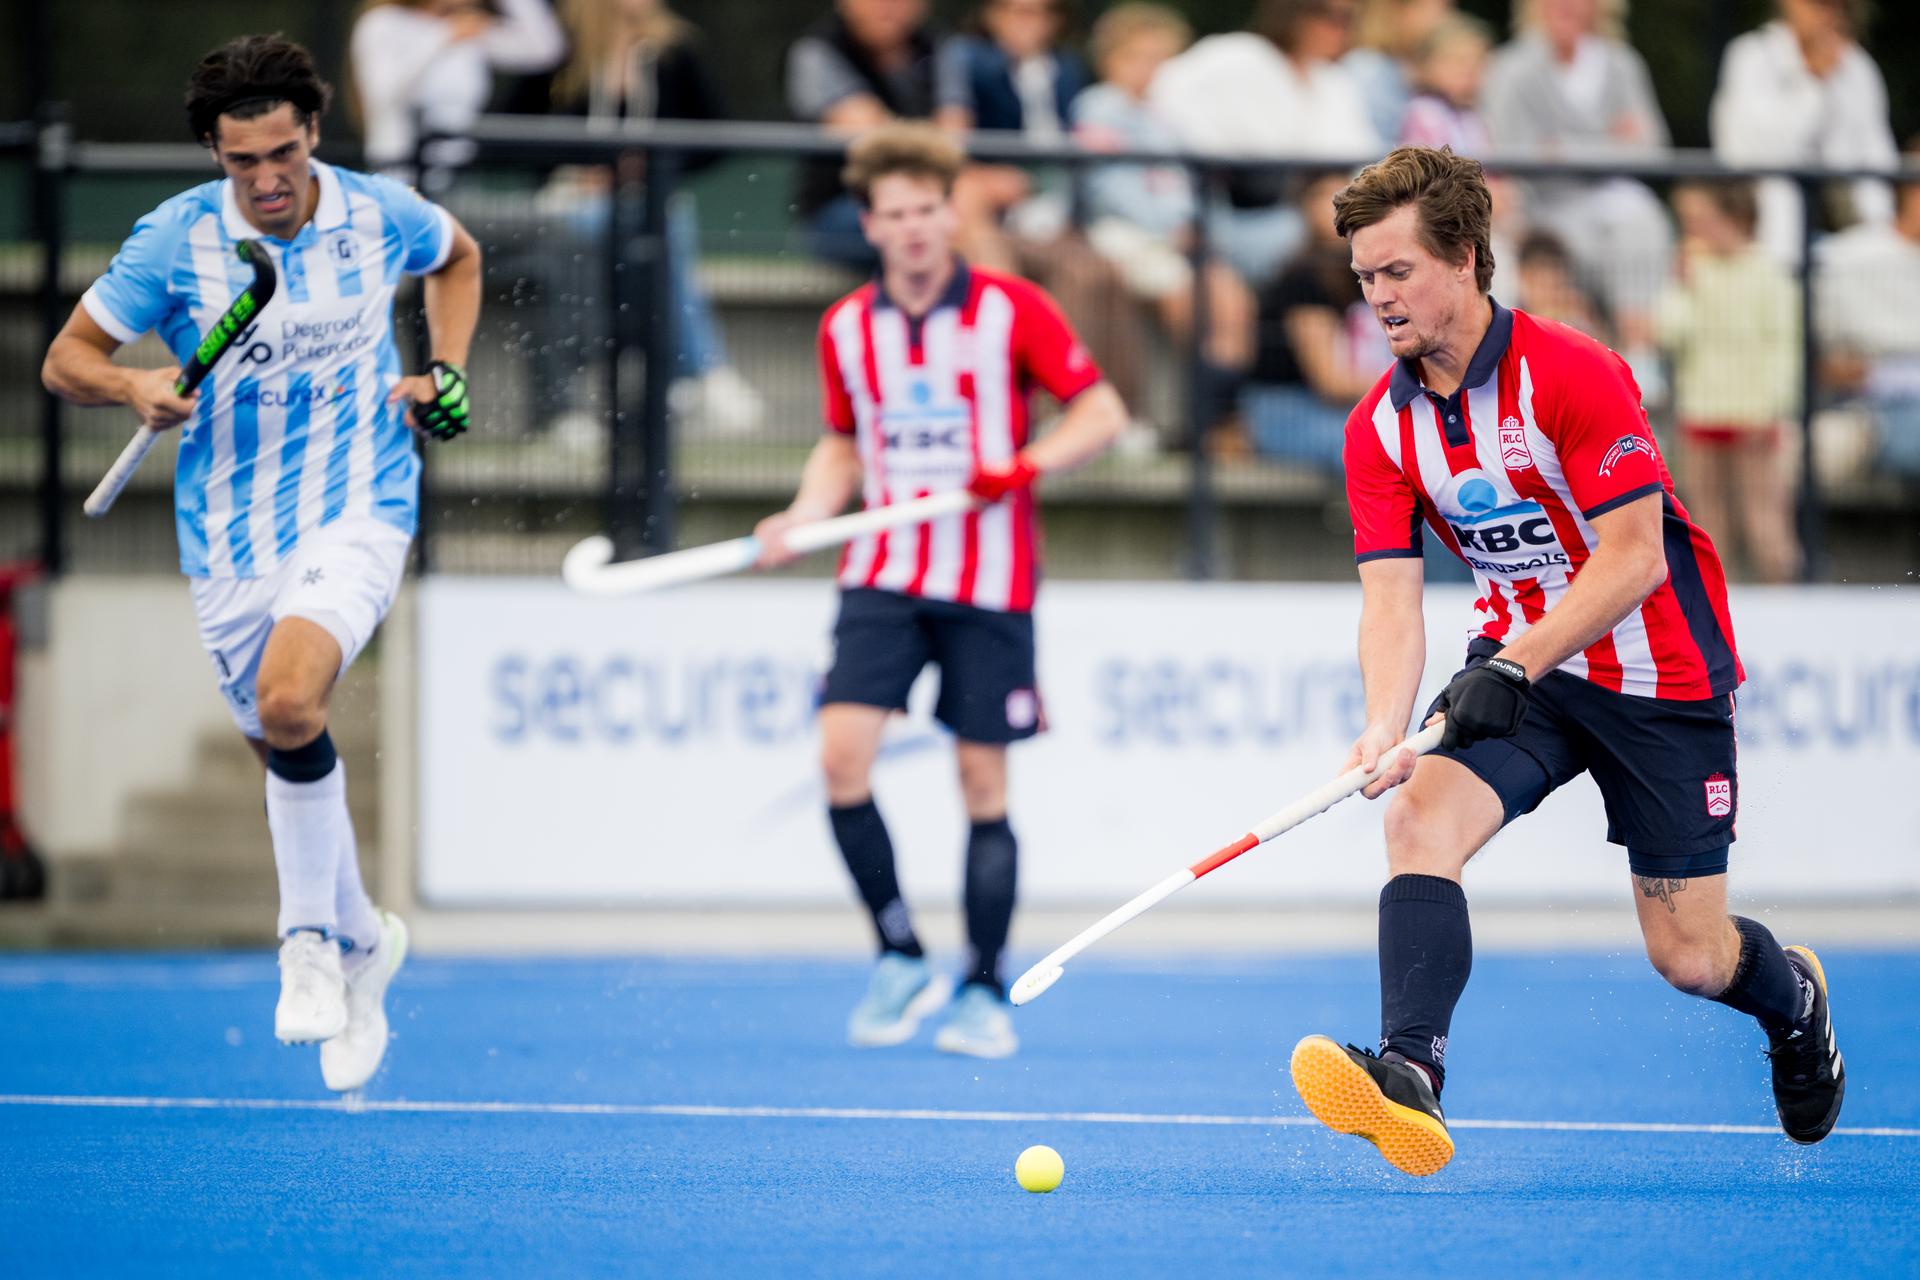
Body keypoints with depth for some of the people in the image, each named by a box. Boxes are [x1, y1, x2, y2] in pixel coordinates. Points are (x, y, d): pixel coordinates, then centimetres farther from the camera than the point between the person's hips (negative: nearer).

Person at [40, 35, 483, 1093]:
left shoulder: (380, 213, -4)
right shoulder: (176, 238, -9)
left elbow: (458, 258, 20)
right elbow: (65, 359, -3)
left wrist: (444, 371, 5)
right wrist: (135, 387, -24)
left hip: (358, 510, -2)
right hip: (231, 535, 2)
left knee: (289, 699, -28)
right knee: (282, 749, 12)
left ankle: (309, 935, -11)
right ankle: (362, 939, 37)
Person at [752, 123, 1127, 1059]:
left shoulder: (1011, 310, -5)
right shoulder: (846, 329, 6)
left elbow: (1102, 412, -2)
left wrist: (1031, 463, -19)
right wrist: (804, 515, 0)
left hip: (989, 583, -3)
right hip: (884, 575, 3)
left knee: (983, 782, 0)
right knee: (842, 755, -14)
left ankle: (984, 994, 11)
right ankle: (900, 961, 2)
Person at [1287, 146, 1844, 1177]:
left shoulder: (1572, 375, -20)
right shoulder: (1380, 427, -4)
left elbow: (1635, 558, -22)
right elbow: (1391, 598, -10)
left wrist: (1515, 667, -30)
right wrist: (1384, 730, -29)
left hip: (1659, 674, -4)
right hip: (1519, 665, 4)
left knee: (1689, 957, 0)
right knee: (1420, 815, -26)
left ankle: (1795, 995, 37)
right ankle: (1410, 1080, -37)